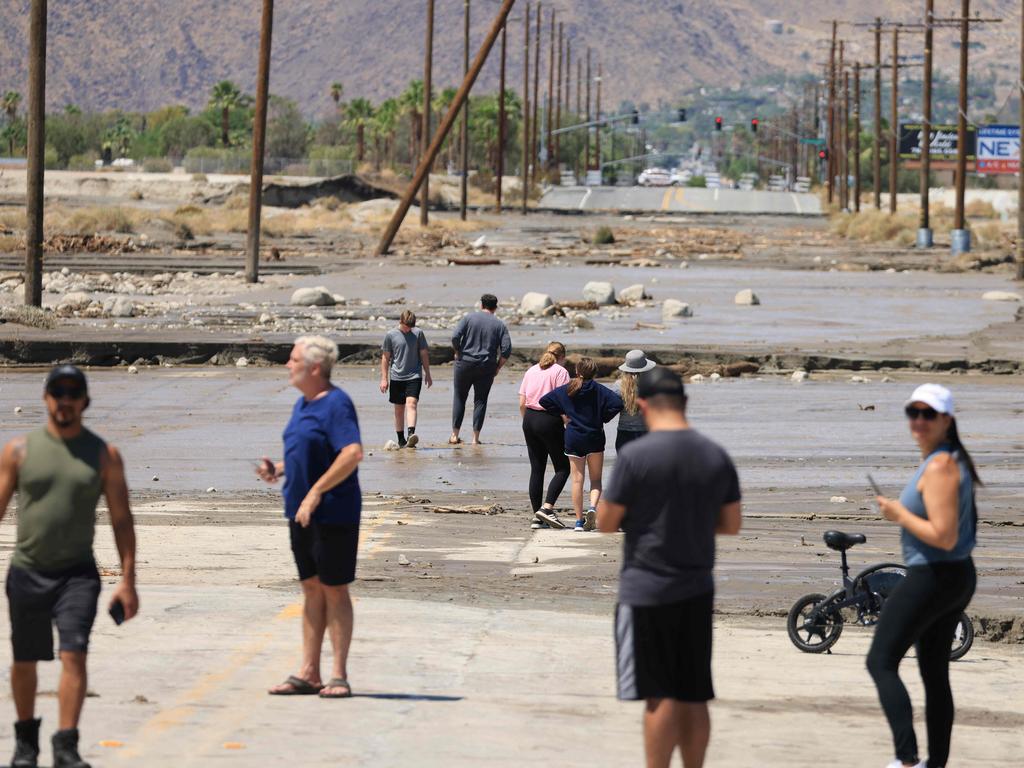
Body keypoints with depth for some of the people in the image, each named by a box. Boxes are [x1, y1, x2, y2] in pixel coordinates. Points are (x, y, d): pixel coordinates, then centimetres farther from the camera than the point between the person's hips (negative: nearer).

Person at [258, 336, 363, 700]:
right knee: (311, 588, 10)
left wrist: (316, 492, -25)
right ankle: (308, 673, 14)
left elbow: (353, 453, -25)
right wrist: (278, 469, 6)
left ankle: (339, 676, 2)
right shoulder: (303, 404, 14)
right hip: (301, 513, 9)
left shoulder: (336, 403, -14)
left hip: (333, 514, -9)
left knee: (334, 588, -2)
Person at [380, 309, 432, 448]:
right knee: (399, 409, 6)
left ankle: (411, 434, -30)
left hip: (414, 376, -1)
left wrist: (427, 374, 12)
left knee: (411, 403, -18)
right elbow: (385, 358, 5)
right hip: (396, 378, 1)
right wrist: (384, 378, 2)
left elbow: (424, 354, 10)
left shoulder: (418, 333, 3)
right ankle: (401, 439, 13)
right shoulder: (391, 335, 0)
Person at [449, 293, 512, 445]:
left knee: (459, 398, 11)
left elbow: (455, 337, -11)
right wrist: (497, 367, 6)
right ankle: (475, 438, 3)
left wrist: (458, 353, 4)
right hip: (487, 368, 1)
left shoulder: (469, 318, 0)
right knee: (480, 401, 7)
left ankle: (454, 435, 8)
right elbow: (506, 350, -4)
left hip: (465, 364, -1)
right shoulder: (500, 325, 4)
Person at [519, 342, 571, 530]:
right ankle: (547, 508, -12)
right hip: (550, 421, -6)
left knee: (536, 469, 10)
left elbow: (522, 403, 9)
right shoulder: (560, 372, -5)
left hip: (530, 419, 6)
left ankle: (537, 516, 10)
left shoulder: (531, 371, 12)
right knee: (562, 468, 3)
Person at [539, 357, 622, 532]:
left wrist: (561, 415, 8)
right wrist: (604, 419, -3)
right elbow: (617, 403, -16)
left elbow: (544, 401, 3)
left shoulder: (565, 390, 1)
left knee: (577, 480, 5)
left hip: (573, 439, 1)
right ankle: (593, 506, -18)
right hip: (595, 438, -1)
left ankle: (579, 520, 3)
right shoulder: (599, 390, -5)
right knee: (596, 478, 10)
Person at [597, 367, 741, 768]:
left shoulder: (636, 455, -13)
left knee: (659, 697, -2)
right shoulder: (716, 456, 3)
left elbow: (606, 523, -7)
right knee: (693, 698, 10)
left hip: (647, 589, -5)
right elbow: (731, 525, 9)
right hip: (697, 590, 5)